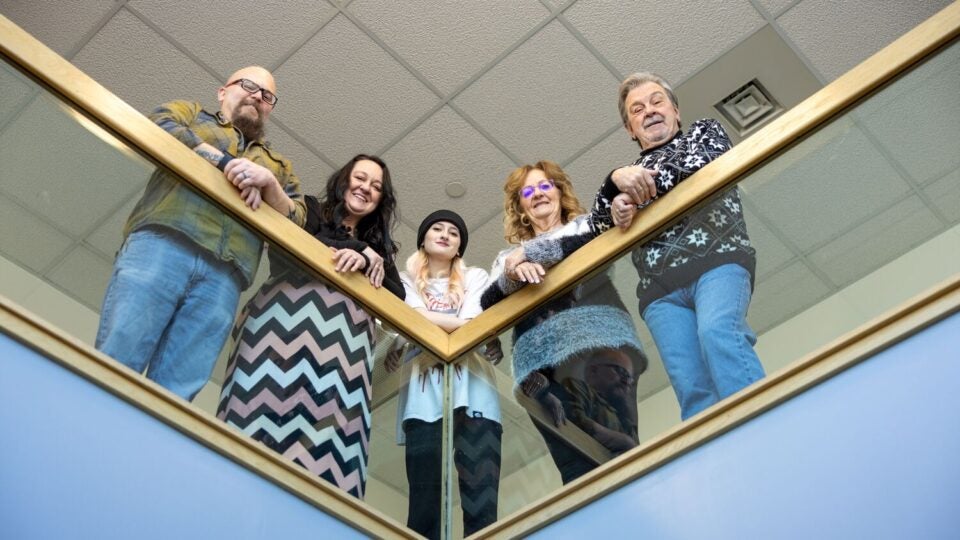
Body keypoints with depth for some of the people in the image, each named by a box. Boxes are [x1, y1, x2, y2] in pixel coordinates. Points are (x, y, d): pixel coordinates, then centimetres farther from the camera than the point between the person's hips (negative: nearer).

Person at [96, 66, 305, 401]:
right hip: (162, 243, -2)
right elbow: (157, 126, 5)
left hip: (224, 276, 2)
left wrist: (268, 182, -2)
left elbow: (297, 221, 18)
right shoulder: (191, 113, 28)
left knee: (175, 393, -12)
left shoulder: (279, 165, 33)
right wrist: (225, 162, -3)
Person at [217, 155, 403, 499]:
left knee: (328, 427, -16)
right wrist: (364, 254, 1)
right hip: (288, 316, -3)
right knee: (262, 410, -20)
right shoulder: (309, 211, 21)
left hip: (344, 337, 3)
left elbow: (397, 297, 19)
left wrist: (367, 262, 2)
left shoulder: (378, 248, 32)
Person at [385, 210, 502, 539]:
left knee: (482, 500, -11)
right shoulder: (406, 280, 21)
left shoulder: (475, 277, 24)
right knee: (426, 501, -10)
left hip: (472, 389, 1)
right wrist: (458, 323, 1)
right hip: (425, 392, -1)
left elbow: (473, 325, 5)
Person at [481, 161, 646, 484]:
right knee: (574, 465, -15)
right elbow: (488, 304, 13)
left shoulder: (584, 224, 27)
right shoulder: (507, 257, 31)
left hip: (595, 335, -2)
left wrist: (529, 253, 1)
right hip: (541, 355, 2)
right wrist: (513, 272, -8)